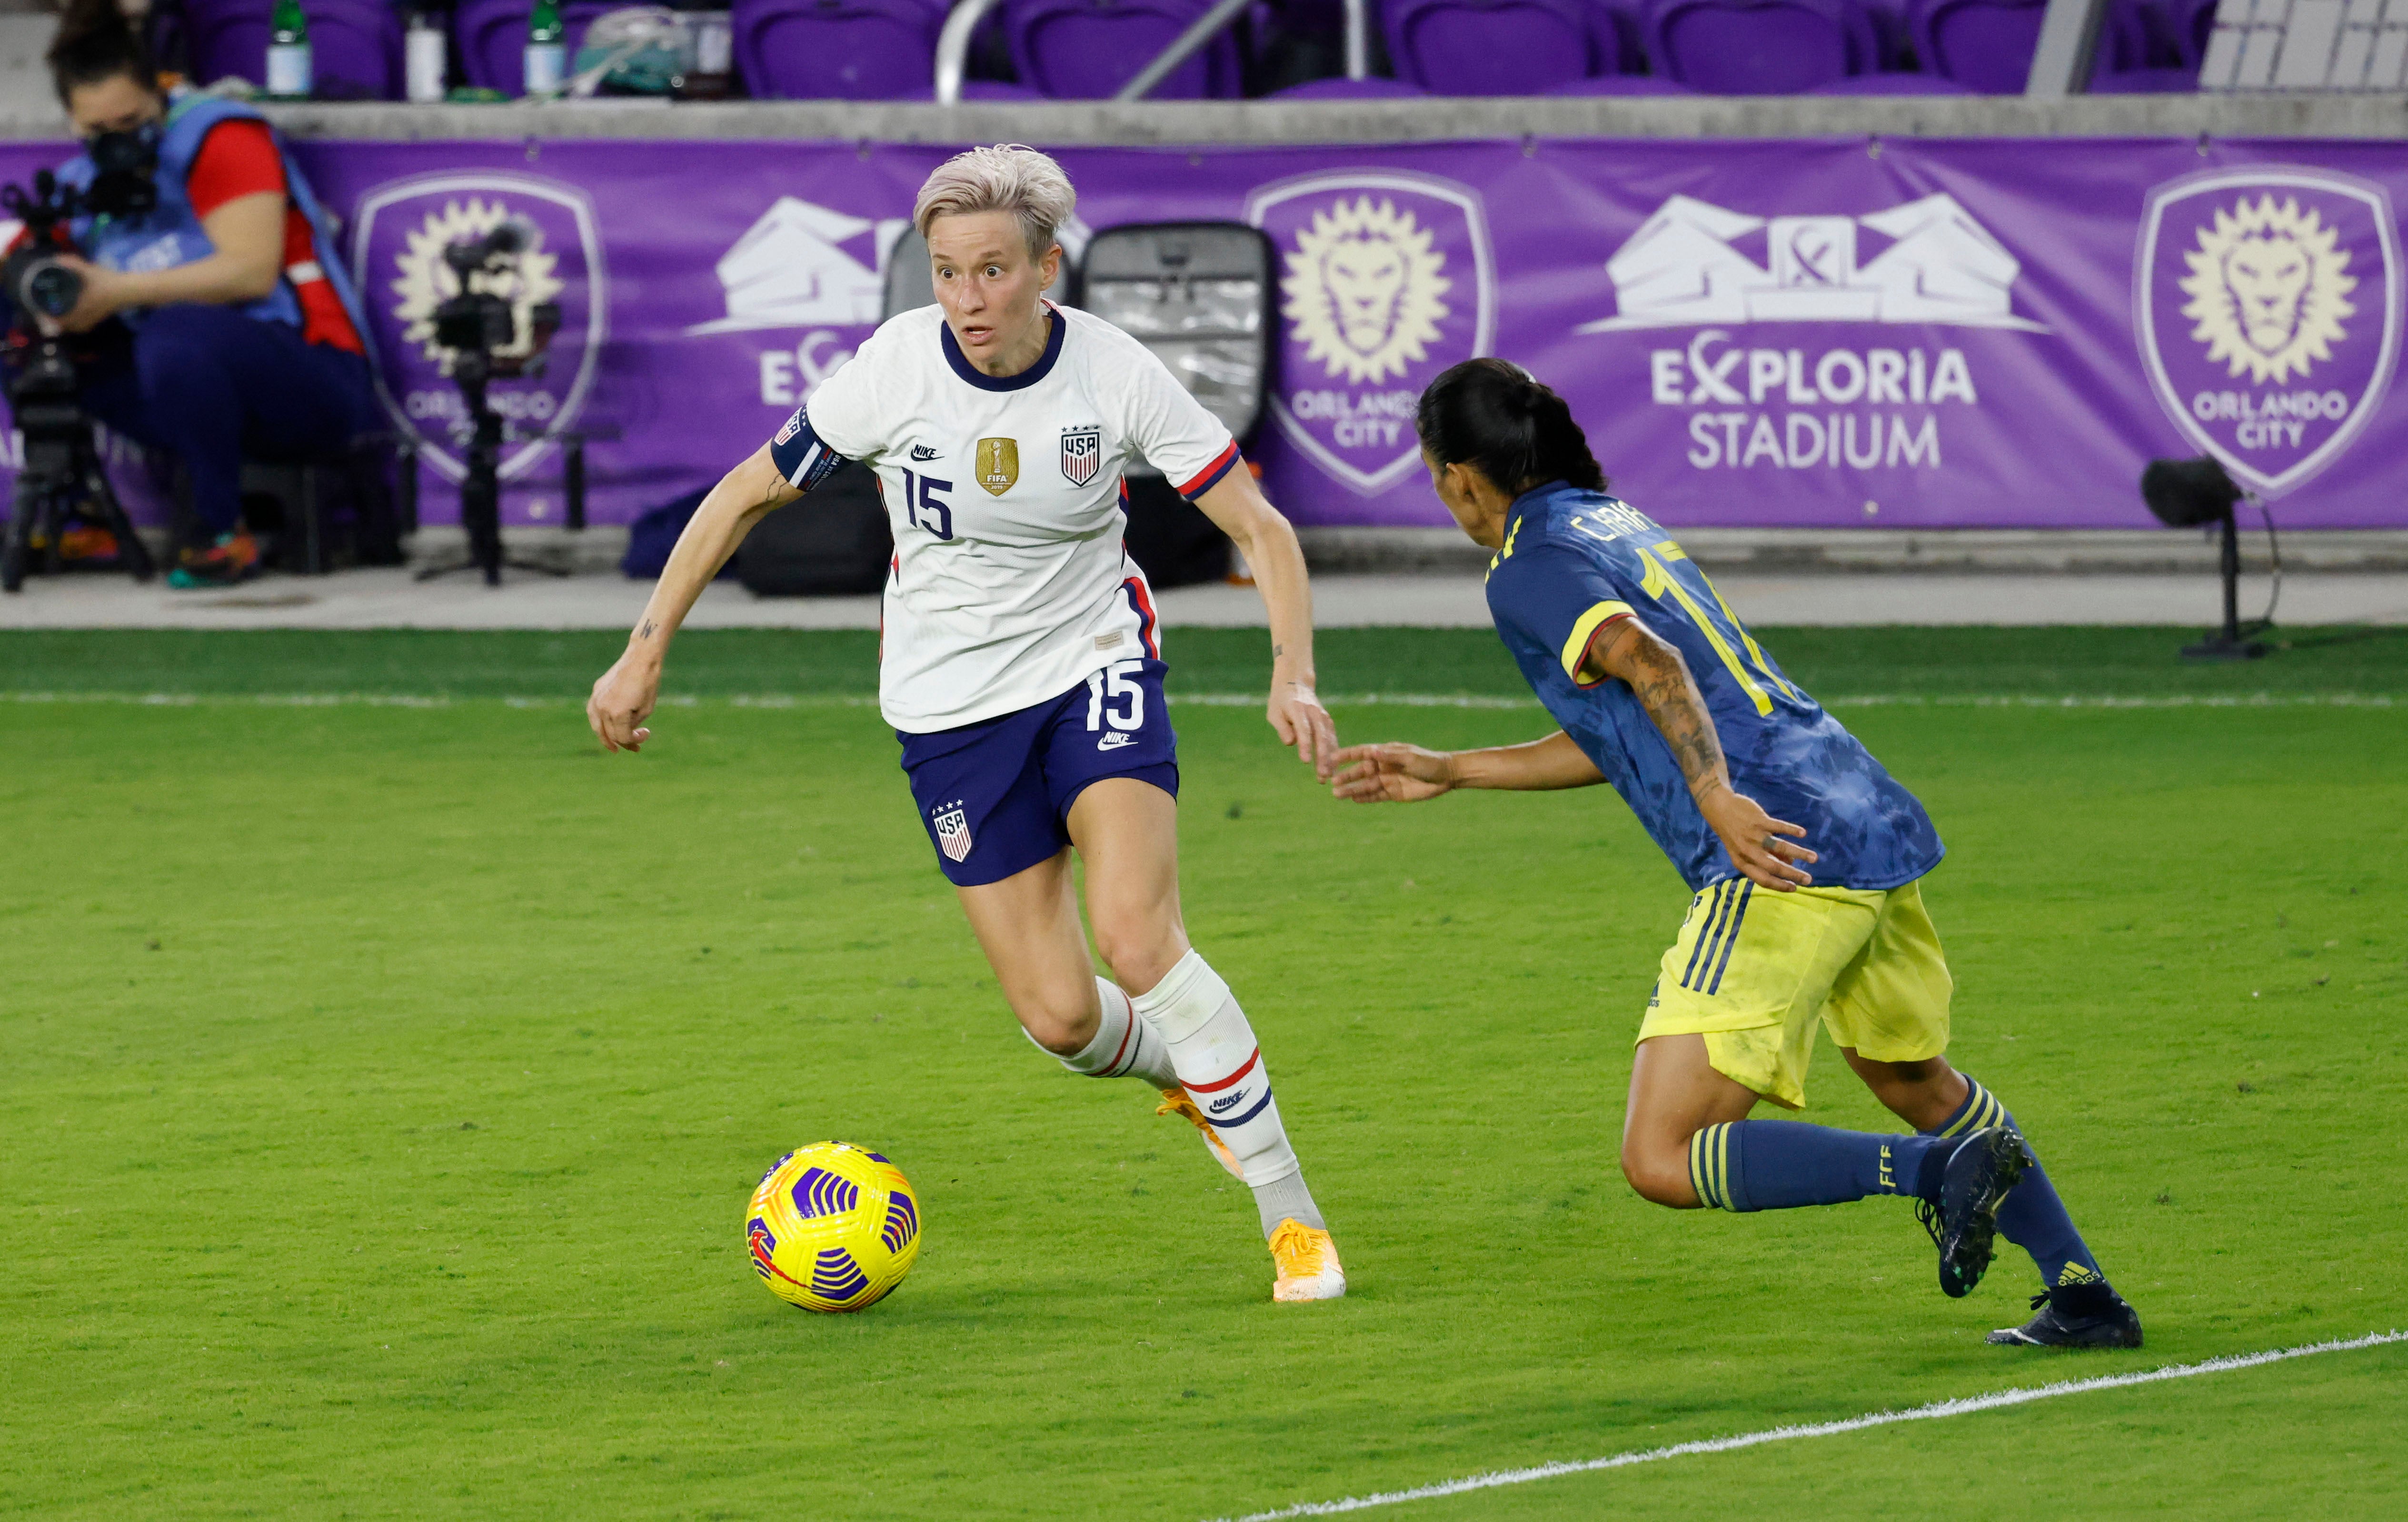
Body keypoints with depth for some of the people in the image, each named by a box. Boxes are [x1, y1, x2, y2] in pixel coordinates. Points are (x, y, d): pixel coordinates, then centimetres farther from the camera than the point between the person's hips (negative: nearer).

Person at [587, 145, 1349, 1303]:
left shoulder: (1114, 374, -15)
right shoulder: (895, 369, -15)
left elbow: (1261, 530, -11)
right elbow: (745, 495, -2)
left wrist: (1293, 674, -28)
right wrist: (644, 654, -3)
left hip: (1095, 666, -1)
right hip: (952, 706, 1)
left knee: (1136, 936, -23)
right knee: (1060, 1017, -5)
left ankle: (1291, 1215, -11)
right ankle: (1187, 1067, 32)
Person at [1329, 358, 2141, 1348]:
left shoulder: (1530, 570, -2)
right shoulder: (1620, 524, 25)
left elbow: (1645, 659, -21)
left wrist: (1717, 799, -30)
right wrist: (1447, 773, 37)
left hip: (1784, 862, -9)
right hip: (1875, 826, 9)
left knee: (1663, 1163, -9)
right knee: (1918, 1086, 31)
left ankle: (1936, 1170, -18)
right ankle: (2083, 1295, 31)